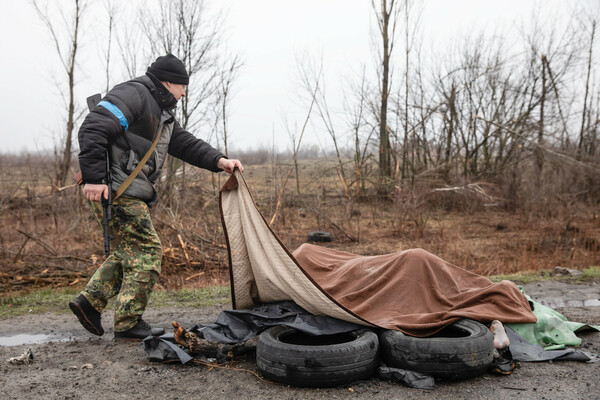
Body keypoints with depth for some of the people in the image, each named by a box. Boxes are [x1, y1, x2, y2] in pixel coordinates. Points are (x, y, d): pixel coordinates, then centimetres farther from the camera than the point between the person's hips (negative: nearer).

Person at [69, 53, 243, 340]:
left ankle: (89, 301, 20)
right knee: (146, 249, -7)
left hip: (131, 193, 10)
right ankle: (128, 323, 1)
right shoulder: (133, 94, -10)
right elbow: (93, 128, -21)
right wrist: (93, 177, -26)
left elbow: (186, 144, 19)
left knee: (130, 251, 16)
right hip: (115, 189, -10)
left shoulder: (162, 114, 21)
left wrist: (219, 161, 4)